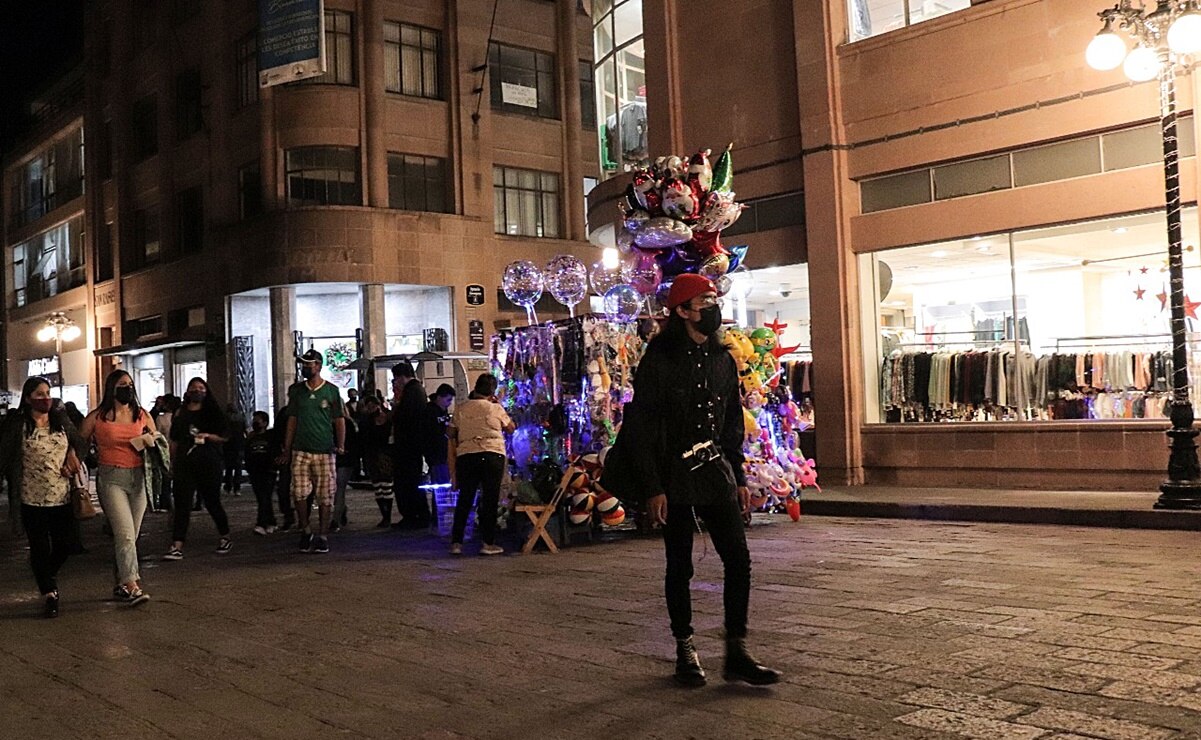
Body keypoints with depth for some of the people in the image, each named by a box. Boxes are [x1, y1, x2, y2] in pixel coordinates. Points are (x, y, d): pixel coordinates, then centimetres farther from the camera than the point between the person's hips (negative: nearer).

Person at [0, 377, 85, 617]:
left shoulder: (61, 420, 5)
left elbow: (79, 442, 16)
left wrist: (73, 455, -3)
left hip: (62, 496, 3)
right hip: (33, 498, -3)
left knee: (66, 545, 7)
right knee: (40, 548, 3)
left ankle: (49, 576, 37)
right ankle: (48, 593, 15)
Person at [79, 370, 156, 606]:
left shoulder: (142, 416, 10)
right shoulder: (96, 418, 1)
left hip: (138, 478, 4)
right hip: (111, 478, -4)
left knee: (131, 536, 9)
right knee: (125, 534, -15)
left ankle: (120, 584, 21)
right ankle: (131, 586, -14)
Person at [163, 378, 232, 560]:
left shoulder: (213, 412, 5)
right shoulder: (180, 414, 11)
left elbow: (224, 437, 3)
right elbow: (174, 441, 13)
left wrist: (207, 436, -13)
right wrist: (173, 464, 8)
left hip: (208, 464, -2)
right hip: (185, 464, 2)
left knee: (212, 502, 7)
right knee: (182, 504, -5)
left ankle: (225, 538, 25)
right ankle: (177, 547, -9)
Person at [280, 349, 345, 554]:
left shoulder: (331, 391, 1)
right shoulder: (296, 390, 10)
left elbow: (339, 421, 2)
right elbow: (292, 420, 13)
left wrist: (341, 445, -11)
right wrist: (286, 450, 9)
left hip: (324, 451, -2)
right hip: (300, 451, 2)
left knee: (324, 496, 0)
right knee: (299, 493, -3)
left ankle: (322, 536, 9)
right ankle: (305, 532, 14)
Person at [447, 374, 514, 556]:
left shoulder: (461, 408, 7)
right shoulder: (495, 409, 1)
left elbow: (451, 432, 10)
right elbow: (511, 428, 13)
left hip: (466, 455, 3)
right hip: (492, 455, -3)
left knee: (464, 500, 9)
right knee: (490, 499, 3)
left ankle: (456, 543, 8)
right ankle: (488, 543, 2)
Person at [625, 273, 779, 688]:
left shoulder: (722, 360, 10)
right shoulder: (659, 359, -8)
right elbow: (642, 426, -10)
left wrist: (739, 477, 12)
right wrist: (654, 487, -14)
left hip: (716, 473, 5)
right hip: (675, 477, -5)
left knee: (738, 560, 0)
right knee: (680, 567, 5)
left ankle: (736, 653, 10)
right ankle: (685, 651, 20)